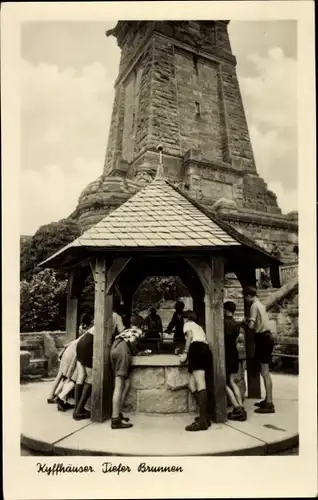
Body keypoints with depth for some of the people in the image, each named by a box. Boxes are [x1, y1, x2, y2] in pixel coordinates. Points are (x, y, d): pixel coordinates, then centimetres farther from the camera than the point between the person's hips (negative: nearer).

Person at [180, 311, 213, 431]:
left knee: (200, 385, -19)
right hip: (205, 350, 8)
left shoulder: (187, 324, 19)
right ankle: (205, 415, 2)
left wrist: (185, 353, -8)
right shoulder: (199, 327, 39)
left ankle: (203, 420, -28)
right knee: (192, 384, 9)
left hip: (197, 349, -8)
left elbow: (190, 336, -1)